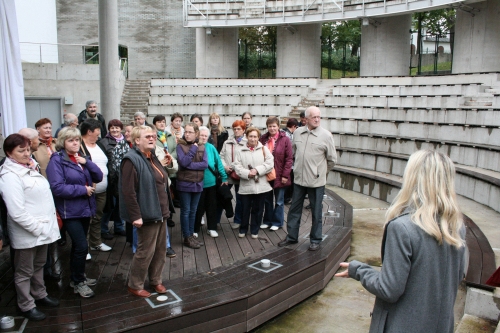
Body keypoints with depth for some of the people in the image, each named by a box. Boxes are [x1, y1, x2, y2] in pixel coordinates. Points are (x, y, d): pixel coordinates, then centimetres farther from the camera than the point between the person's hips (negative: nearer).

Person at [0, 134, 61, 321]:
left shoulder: (29, 168, 9)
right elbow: (17, 213, -26)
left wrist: (46, 225, 12)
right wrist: (37, 228, -20)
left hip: (42, 228, 8)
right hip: (27, 233, -8)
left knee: (39, 265, 23)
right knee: (24, 272, 10)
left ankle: (39, 295, 40)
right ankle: (26, 306, 25)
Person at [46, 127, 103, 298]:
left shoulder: (81, 158, 10)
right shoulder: (57, 160, -11)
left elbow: (98, 177, 2)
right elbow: (57, 187, -21)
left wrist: (87, 162, -13)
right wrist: (83, 189, -18)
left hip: (85, 208, 7)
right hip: (70, 211, -7)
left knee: (78, 245, 18)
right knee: (82, 246, -8)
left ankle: (78, 276, 33)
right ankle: (78, 282, 10)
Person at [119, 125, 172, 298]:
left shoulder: (151, 157, 14)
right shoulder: (132, 160, -16)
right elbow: (128, 191, -22)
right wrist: (135, 216, -24)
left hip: (160, 213, 9)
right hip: (147, 215, -9)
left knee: (161, 249, 16)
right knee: (146, 251, 1)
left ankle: (155, 280, 32)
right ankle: (135, 285, 19)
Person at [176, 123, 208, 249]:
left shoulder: (201, 146, 3)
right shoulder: (180, 146, -6)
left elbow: (205, 164, -9)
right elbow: (183, 162, -21)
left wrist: (189, 165, -17)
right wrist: (193, 148, -17)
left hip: (198, 183, 4)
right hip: (185, 184, -4)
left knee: (193, 211, 13)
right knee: (186, 211, 4)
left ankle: (191, 235, 25)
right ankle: (187, 237, 14)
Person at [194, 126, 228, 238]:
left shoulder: (211, 148, -3)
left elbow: (218, 162, 0)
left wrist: (224, 177, 1)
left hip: (211, 182, 3)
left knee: (212, 206, 13)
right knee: (198, 207, 8)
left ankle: (212, 228, 27)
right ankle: (195, 229, 24)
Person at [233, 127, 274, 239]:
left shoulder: (264, 149, 5)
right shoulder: (241, 151, 6)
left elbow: (270, 163, -5)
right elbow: (237, 166, -3)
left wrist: (257, 170, -14)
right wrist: (247, 173, -18)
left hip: (261, 185, 0)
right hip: (245, 185, 0)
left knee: (257, 209, 9)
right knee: (245, 209, 8)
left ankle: (254, 230, 25)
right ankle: (243, 229, 26)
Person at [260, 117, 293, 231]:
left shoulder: (285, 139, -8)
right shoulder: (263, 139, 2)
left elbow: (289, 158, -10)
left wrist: (285, 175, -13)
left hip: (279, 176, -3)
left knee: (279, 201, 10)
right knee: (267, 200, 15)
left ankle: (277, 222, 23)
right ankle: (267, 221, 29)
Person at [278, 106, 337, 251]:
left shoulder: (326, 135, -9)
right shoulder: (297, 132, 3)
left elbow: (332, 159, -1)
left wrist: (321, 171, 8)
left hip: (316, 181, -4)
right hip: (299, 178, 4)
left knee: (316, 212, 9)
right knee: (294, 209, 14)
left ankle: (315, 240, 24)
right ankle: (291, 236, 29)